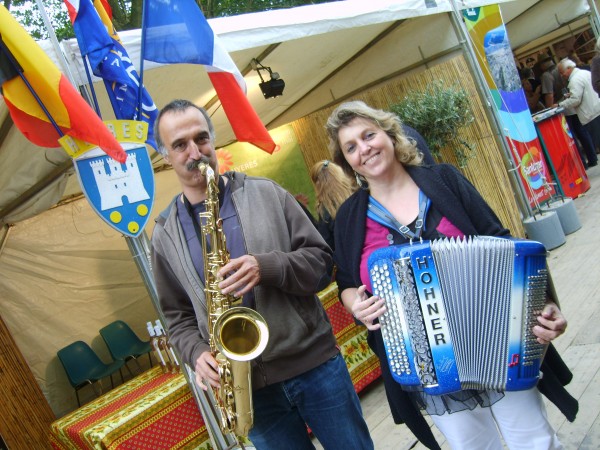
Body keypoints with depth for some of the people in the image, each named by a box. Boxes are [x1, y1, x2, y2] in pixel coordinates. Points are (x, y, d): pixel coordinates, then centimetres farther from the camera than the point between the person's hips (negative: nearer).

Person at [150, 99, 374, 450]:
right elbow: (177, 315, 10)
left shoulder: (266, 193, 0)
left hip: (316, 361, 0)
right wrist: (197, 354, -9)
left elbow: (322, 260, -2)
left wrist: (267, 267, -19)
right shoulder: (166, 235, 4)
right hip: (248, 387, 1)